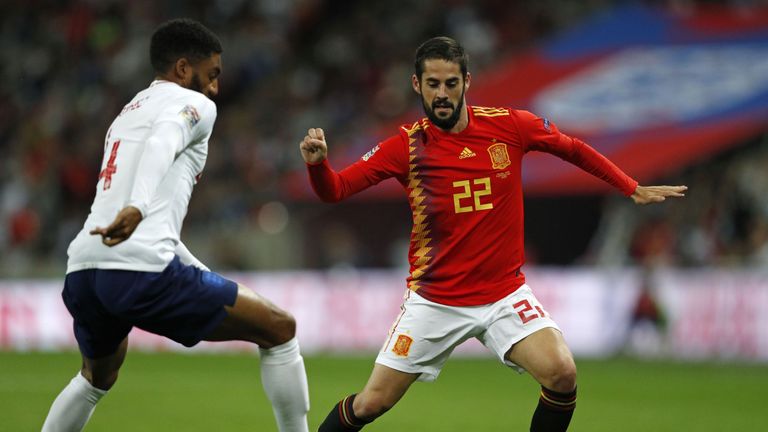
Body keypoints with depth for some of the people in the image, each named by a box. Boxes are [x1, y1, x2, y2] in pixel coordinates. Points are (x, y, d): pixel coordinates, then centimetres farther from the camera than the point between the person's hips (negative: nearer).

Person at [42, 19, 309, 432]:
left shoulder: (127, 115, 32)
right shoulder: (192, 103, 7)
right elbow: (161, 144, -18)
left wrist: (206, 279, 40)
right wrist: (135, 208, -35)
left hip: (82, 272, 8)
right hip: (140, 270, -8)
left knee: (97, 377, 36)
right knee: (280, 328, 3)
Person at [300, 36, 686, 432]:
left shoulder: (509, 125, -6)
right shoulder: (406, 145, -9)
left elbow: (573, 149, 11)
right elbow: (334, 190, -14)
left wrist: (633, 189, 14)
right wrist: (317, 163, -35)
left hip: (505, 295, 1)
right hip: (434, 302, -1)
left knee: (562, 374, -21)